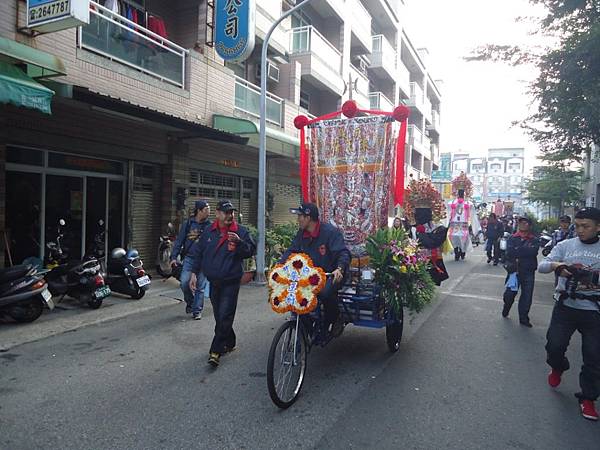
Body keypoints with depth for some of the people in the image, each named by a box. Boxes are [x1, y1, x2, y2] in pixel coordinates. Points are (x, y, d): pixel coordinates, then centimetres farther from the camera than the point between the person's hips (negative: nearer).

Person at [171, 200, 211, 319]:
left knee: (200, 286, 3)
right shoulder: (187, 224, 4)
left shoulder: (209, 226, 2)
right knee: (184, 282, -11)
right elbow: (179, 241, 7)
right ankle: (190, 301, 18)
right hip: (189, 257, 0)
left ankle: (197, 310, 16)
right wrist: (174, 257, 0)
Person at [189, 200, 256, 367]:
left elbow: (251, 251, -8)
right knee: (219, 316, 14)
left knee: (224, 316, -8)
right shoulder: (209, 232, 7)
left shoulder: (241, 231, -4)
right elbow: (198, 252, 12)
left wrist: (239, 242, -25)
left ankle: (216, 351, -2)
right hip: (213, 282, 5)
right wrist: (194, 273, 8)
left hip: (231, 282, -5)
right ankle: (229, 343, 31)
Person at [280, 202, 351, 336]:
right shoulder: (301, 234, 6)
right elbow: (291, 251, 8)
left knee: (325, 292, -36)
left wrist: (340, 269, -39)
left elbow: (344, 253, -20)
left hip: (331, 275, -6)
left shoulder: (330, 231, -15)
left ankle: (336, 318, -3)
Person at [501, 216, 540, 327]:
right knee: (510, 293, 2)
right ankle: (506, 309, 32)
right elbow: (509, 252, -12)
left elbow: (533, 251, -16)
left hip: (529, 272, 1)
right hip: (514, 270, 0)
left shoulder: (534, 240, 3)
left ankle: (523, 318, 20)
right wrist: (525, 251, -16)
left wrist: (517, 250, -14)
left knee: (527, 296, 7)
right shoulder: (512, 238, 3)